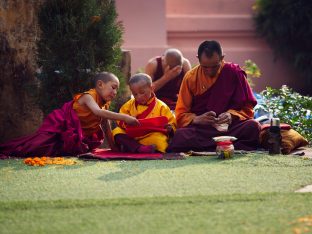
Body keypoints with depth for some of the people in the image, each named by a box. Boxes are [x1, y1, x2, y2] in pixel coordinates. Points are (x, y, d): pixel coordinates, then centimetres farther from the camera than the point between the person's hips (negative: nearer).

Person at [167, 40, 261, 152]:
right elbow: (181, 115, 3)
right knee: (181, 136, -35)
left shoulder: (234, 73, 2)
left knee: (253, 127, -31)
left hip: (230, 126, 1)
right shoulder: (191, 77, 3)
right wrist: (196, 119, -17)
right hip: (200, 128, -1)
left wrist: (232, 115, -13)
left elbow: (247, 107, 6)